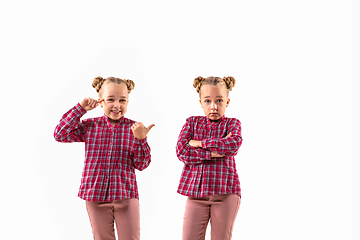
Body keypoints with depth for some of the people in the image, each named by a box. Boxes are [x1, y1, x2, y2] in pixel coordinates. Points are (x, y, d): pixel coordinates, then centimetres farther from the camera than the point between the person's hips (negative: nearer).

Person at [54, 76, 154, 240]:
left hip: (126, 195, -1)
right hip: (96, 195, 1)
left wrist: (141, 139, -21)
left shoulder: (133, 128, -2)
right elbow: (60, 134, -7)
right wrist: (80, 108, -7)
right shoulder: (89, 126, 2)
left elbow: (141, 165, -3)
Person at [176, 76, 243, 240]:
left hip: (226, 192, -1)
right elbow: (181, 151, -6)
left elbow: (234, 143, -18)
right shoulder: (192, 122, 9)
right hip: (196, 191, 1)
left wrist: (199, 143, -12)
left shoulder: (232, 123, 6)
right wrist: (212, 152, -16)